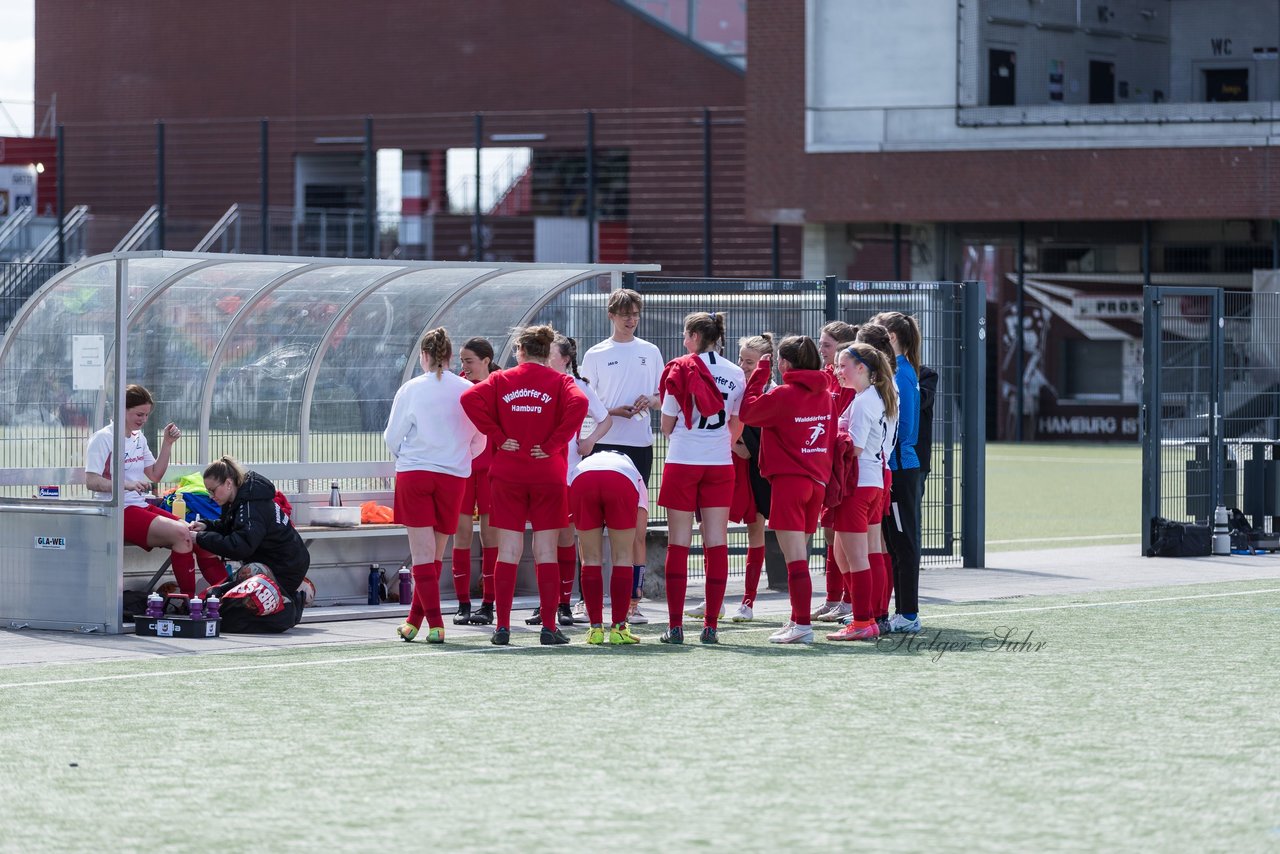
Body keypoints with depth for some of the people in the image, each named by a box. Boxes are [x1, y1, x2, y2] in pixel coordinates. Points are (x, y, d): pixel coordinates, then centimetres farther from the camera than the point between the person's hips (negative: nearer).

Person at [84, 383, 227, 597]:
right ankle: (189, 598, -23)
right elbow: (91, 481, -16)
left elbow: (155, 475, 21)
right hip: (118, 513, -8)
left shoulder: (139, 439, 17)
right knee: (180, 533, -28)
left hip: (142, 507, 8)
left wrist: (167, 444, 9)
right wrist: (126, 485, -31)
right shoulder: (103, 439, -7)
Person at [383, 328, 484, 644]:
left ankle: (435, 624, -11)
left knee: (423, 554, -2)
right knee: (435, 555, 13)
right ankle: (414, 620, 19)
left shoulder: (410, 390, -4)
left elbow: (392, 438, 3)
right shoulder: (468, 391, 0)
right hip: (453, 476, 2)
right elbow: (479, 441, 7)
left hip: (413, 474, -2)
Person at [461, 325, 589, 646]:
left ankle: (502, 627, 1)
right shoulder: (559, 381, 0)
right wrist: (553, 444, -11)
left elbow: (470, 397, -11)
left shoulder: (502, 380, 4)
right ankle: (549, 627, 0)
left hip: (507, 474, 1)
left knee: (508, 552, 3)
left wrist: (497, 436, -7)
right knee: (546, 552, 2)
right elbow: (578, 403, -19)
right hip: (548, 475, -1)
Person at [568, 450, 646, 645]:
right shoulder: (634, 475, 38)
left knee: (591, 557, 15)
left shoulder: (580, 465, 44)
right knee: (623, 556, 14)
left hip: (582, 481, 1)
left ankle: (595, 629, 15)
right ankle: (618, 628, 12)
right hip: (622, 483, -1)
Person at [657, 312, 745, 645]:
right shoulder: (736, 374, 4)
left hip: (683, 461, -3)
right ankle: (711, 626, 2)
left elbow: (667, 425, -2)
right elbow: (737, 426, 9)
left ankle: (675, 626, -3)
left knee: (678, 544, 1)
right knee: (716, 543, 4)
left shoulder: (680, 370, -6)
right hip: (720, 465, 3)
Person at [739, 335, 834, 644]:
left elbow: (747, 412, -2)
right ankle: (798, 620, 20)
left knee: (795, 558, -8)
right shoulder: (824, 395, 8)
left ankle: (802, 625, -12)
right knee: (798, 557, 16)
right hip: (818, 481, 7)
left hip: (789, 480, -7)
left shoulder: (783, 395, -13)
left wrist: (759, 376, 6)